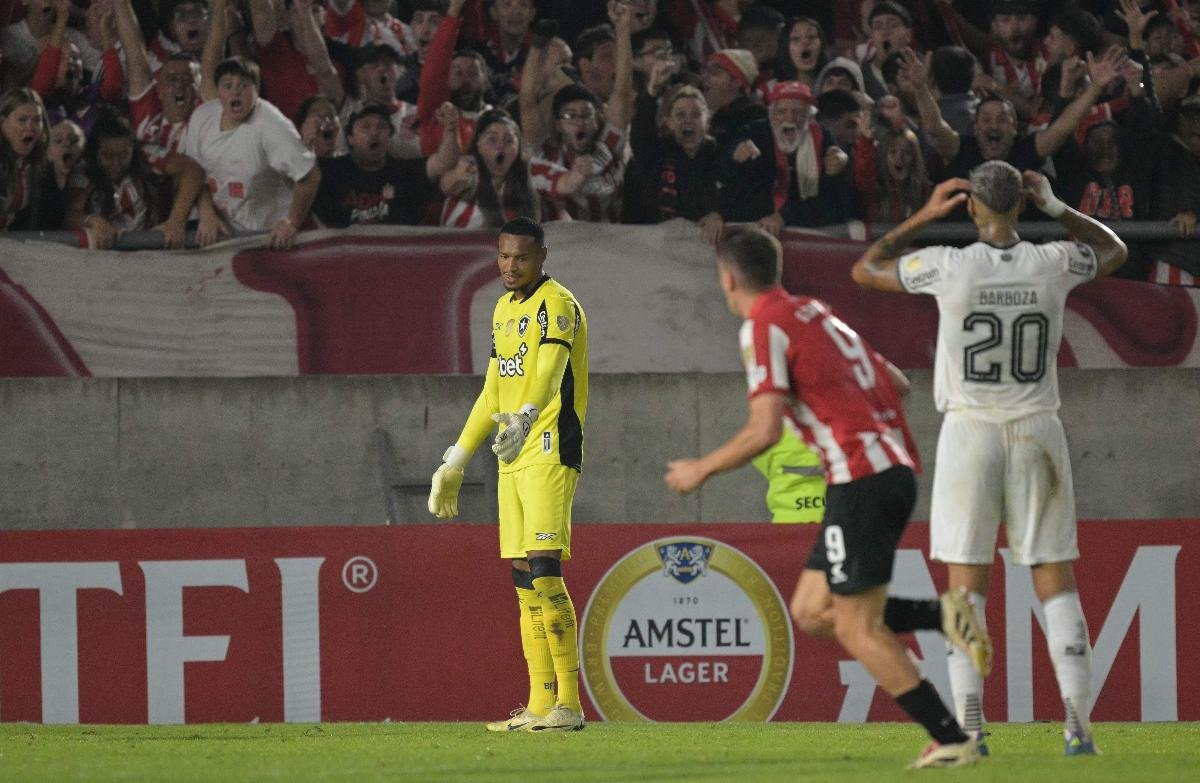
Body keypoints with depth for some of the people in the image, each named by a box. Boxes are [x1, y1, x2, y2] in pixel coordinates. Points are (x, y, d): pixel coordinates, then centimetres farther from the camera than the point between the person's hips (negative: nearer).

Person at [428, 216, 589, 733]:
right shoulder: (505, 309, 19)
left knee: (543, 570, -17)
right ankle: (540, 704, 10)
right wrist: (454, 463, 28)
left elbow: (549, 373, -24)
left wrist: (525, 419, -41)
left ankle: (569, 704, -18)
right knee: (524, 581, 7)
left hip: (550, 449, -9)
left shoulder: (556, 304, -9)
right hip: (513, 456, 9)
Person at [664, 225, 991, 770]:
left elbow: (764, 431, -15)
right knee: (810, 611, 13)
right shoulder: (815, 312, 19)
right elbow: (891, 383, 23)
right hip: (893, 469, 9)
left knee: (858, 629, -4)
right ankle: (943, 614, 1)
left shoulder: (764, 327, -8)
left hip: (861, 479, -9)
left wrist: (702, 470, -1)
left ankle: (952, 741, -8)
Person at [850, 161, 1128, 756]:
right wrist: (1056, 207, 18)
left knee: (966, 585, 3)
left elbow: (864, 270, 7)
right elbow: (1114, 249, 21)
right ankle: (1077, 723, -1)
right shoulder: (1054, 265, -3)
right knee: (1056, 579, 6)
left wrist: (924, 216, 10)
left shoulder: (948, 267, -10)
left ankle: (968, 725, -6)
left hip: (970, 432, -1)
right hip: (1037, 432, 2)